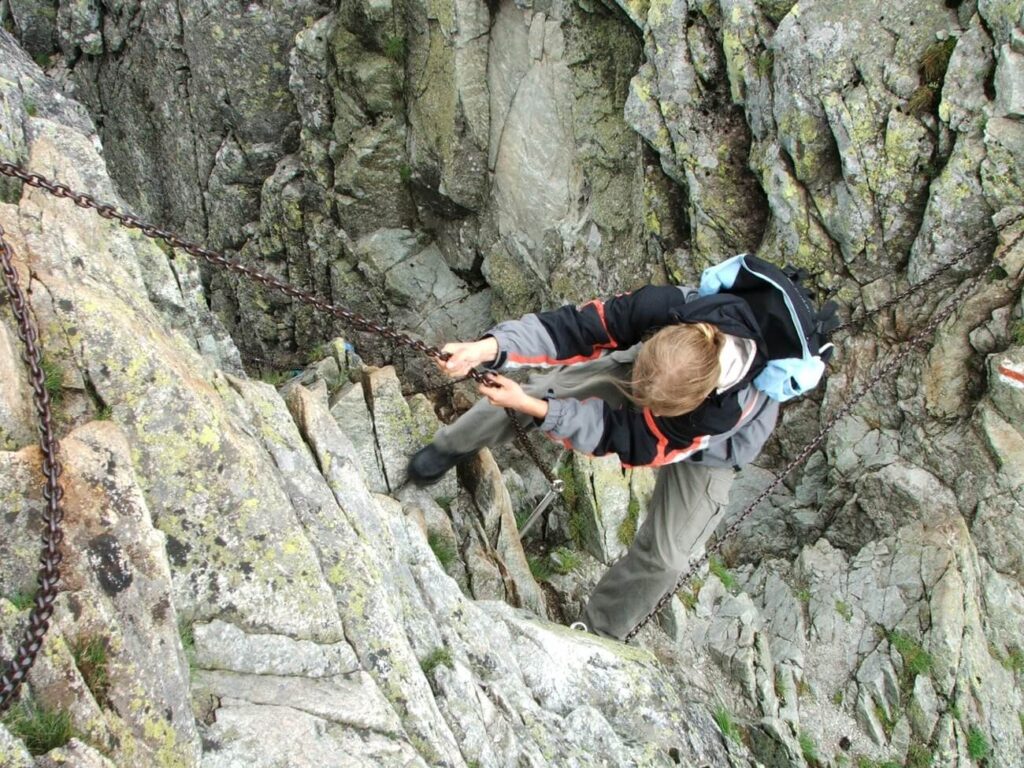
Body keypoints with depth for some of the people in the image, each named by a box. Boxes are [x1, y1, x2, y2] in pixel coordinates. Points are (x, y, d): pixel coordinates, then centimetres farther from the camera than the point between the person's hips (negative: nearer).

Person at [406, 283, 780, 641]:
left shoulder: (727, 411, -46)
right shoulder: (667, 307, -42)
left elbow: (632, 439, -35)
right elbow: (578, 327, -37)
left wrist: (534, 408, -41)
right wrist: (491, 347, -52)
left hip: (717, 444, -2)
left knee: (666, 551, -7)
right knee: (546, 386, -7)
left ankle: (597, 634, 20)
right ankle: (451, 448, 23)